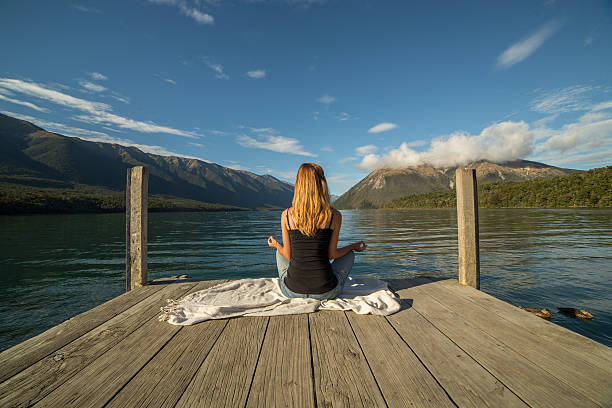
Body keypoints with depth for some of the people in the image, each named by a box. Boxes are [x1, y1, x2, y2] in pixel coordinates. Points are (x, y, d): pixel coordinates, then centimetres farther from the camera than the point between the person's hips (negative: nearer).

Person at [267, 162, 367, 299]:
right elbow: (332, 254, -3)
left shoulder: (286, 215, -8)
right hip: (325, 292, -1)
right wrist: (354, 246, 16)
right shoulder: (334, 215, -11)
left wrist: (276, 245, 22)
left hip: (292, 291, 2)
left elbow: (288, 255, -1)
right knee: (350, 254, 26)